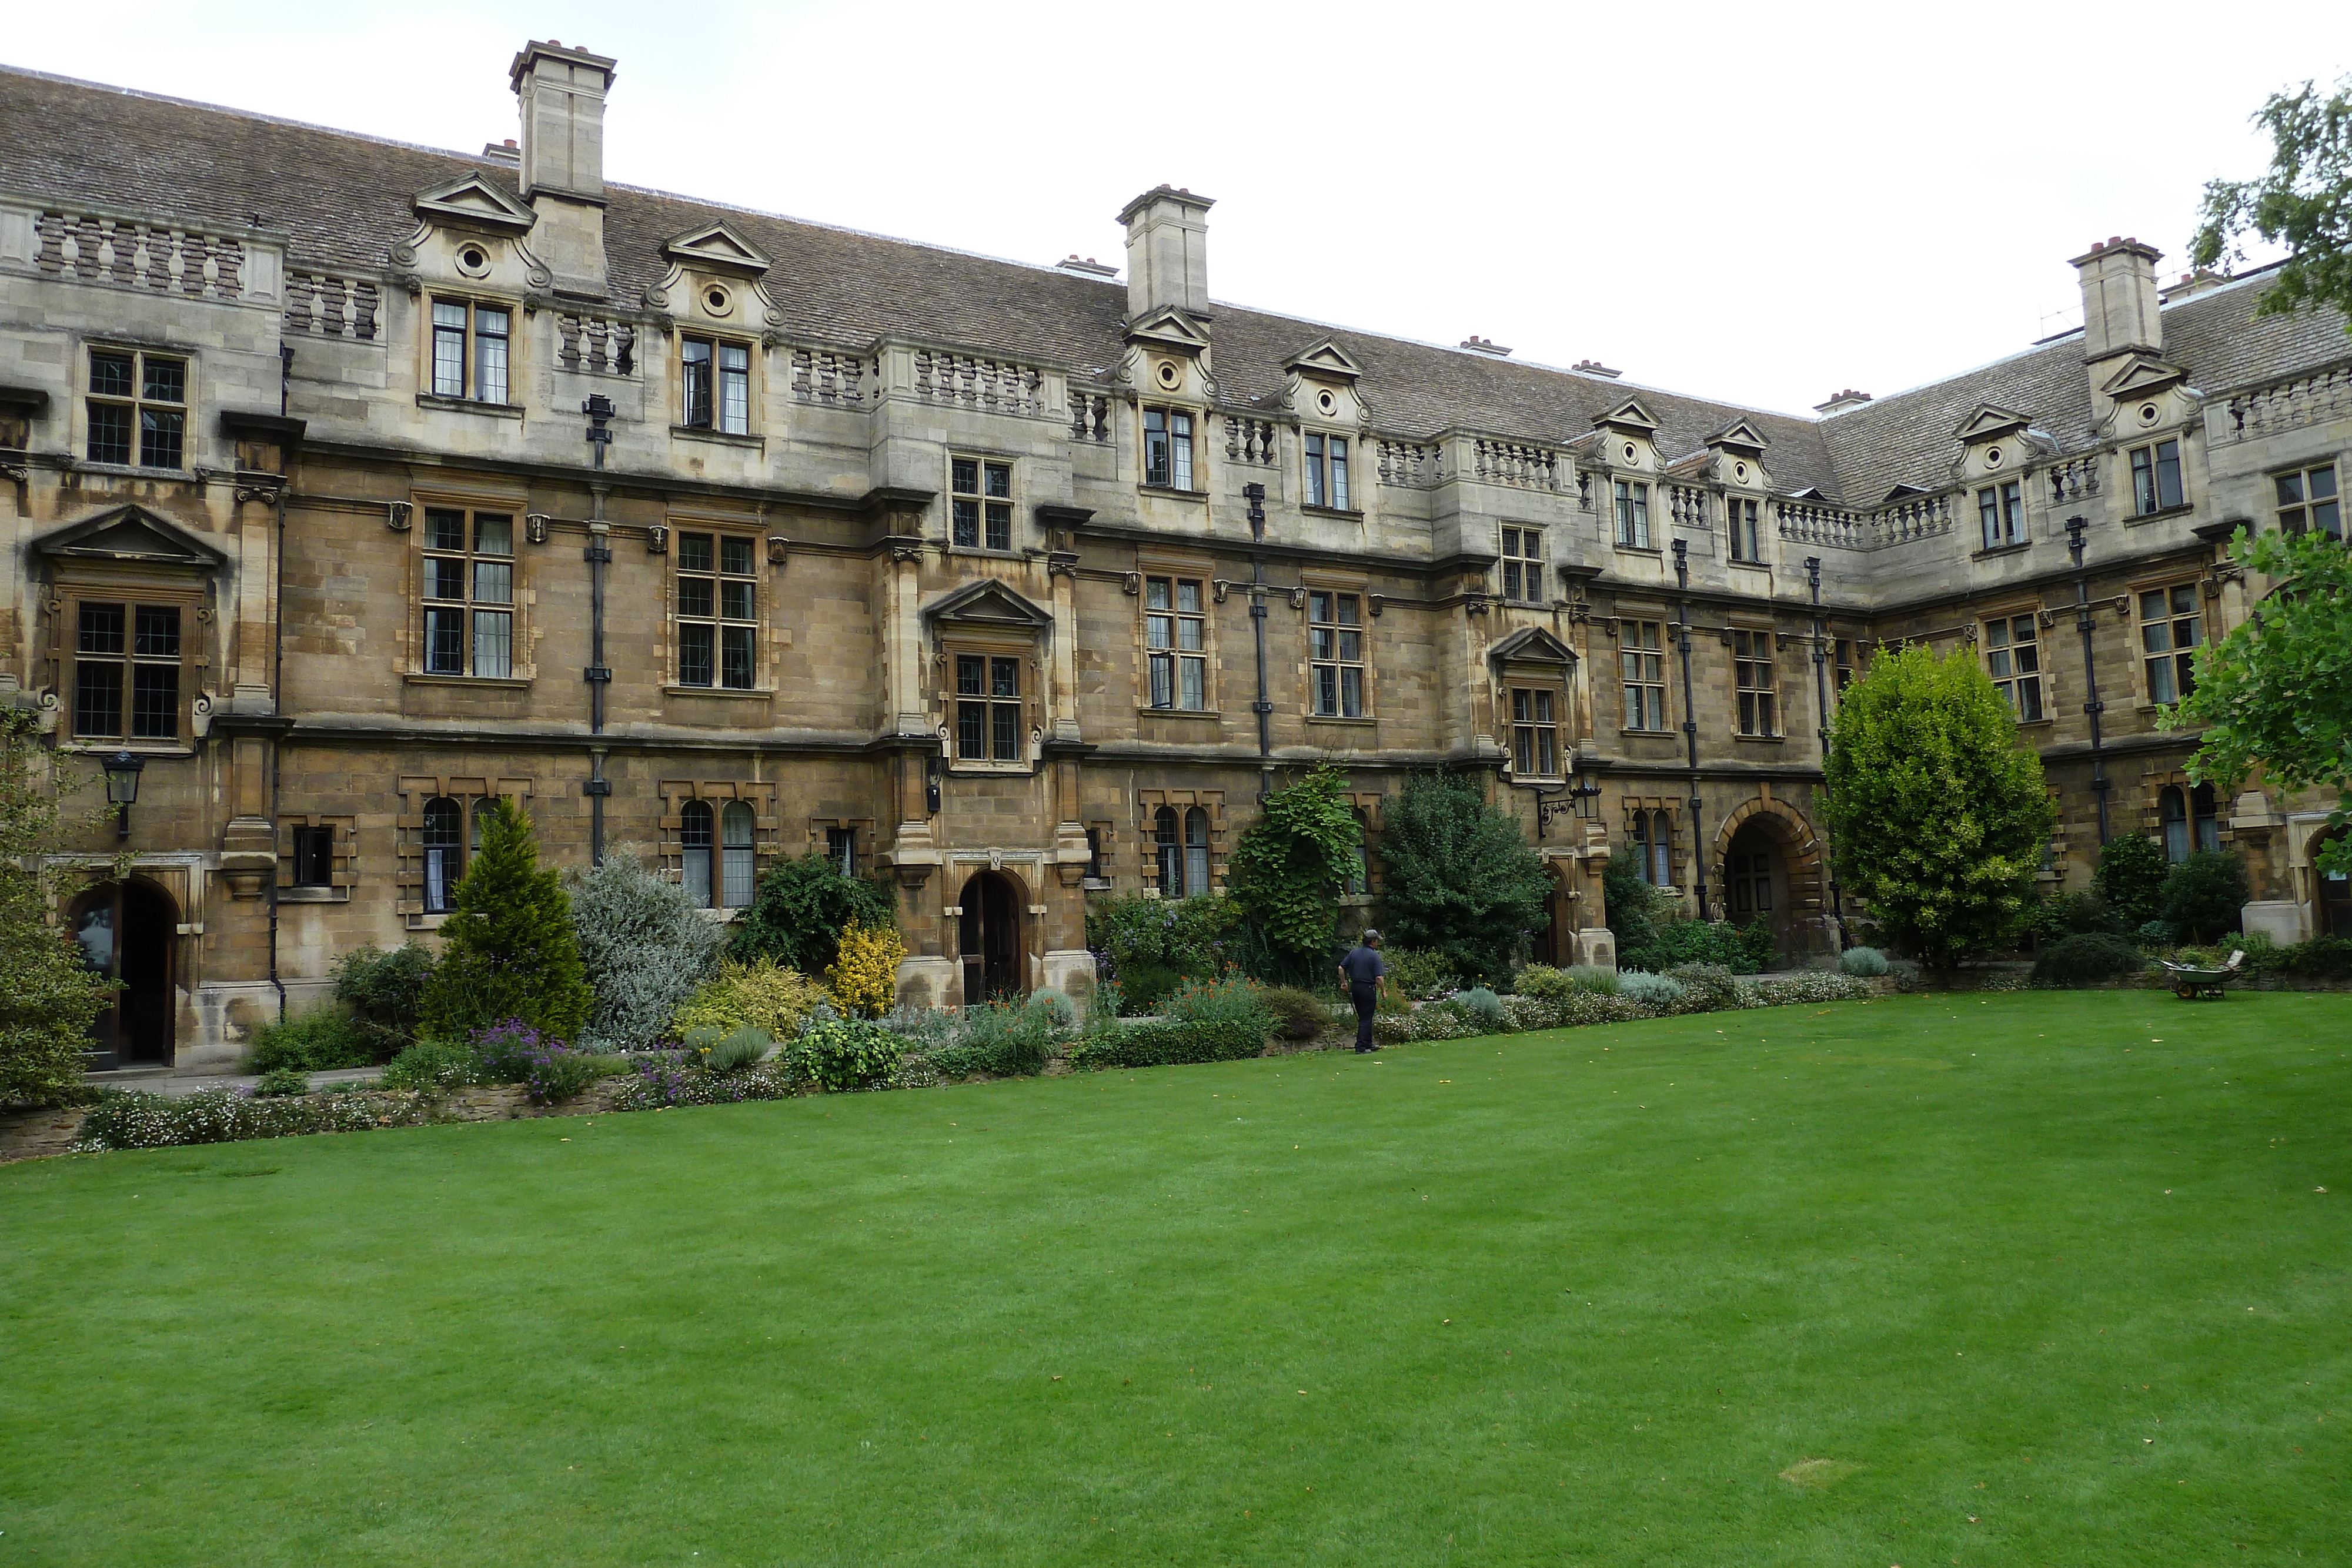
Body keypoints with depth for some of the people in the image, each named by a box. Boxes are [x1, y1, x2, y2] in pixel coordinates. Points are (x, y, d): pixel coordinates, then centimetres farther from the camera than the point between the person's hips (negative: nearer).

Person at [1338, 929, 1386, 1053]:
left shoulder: (1354, 952, 4)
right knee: (1366, 1019, 0)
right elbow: (1378, 978, -16)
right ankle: (1361, 1046, -3)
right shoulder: (1375, 956, -12)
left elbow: (1341, 968, 3)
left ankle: (1368, 1044, 25)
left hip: (1355, 987, 6)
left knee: (1363, 1017, 17)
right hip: (1368, 989, -6)